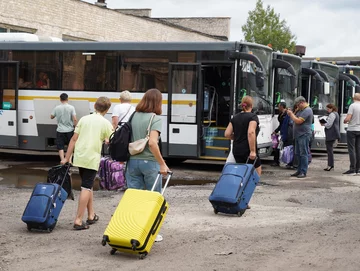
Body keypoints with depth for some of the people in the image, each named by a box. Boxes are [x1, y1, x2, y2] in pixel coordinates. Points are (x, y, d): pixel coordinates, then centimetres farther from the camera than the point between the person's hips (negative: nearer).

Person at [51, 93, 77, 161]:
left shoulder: (57, 108, -3)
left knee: (60, 147, 5)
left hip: (60, 131, 0)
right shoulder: (71, 108, -8)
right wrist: (75, 126, 2)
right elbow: (75, 119, -13)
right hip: (69, 130, 0)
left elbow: (51, 117, 10)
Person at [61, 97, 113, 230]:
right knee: (86, 188, -4)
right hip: (92, 159, -5)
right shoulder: (105, 123, -2)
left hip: (79, 157, 5)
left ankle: (91, 215, 27)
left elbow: (74, 139, 6)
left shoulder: (84, 119, 8)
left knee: (88, 185, 19)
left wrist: (67, 158, 9)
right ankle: (78, 220, -10)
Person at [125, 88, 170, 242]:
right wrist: (162, 164, -17)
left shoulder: (133, 116, 7)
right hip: (149, 162, -4)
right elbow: (152, 143, -21)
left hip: (132, 161, 5)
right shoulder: (155, 119, -10)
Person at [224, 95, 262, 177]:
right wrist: (253, 151, -22)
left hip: (236, 151, 6)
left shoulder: (235, 117, 10)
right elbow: (251, 132, -22)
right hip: (248, 150, -6)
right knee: (257, 172, 8)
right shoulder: (253, 117, -7)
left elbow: (227, 134, 7)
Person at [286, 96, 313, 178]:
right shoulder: (301, 110, 19)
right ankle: (299, 171, 19)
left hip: (304, 135, -10)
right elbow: (296, 119, 26)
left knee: (303, 154, -8)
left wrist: (291, 114, -10)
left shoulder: (307, 110, -15)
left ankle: (303, 172, -6)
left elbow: (298, 121, -21)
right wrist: (291, 114, 11)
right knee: (298, 154, 13)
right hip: (298, 135, 10)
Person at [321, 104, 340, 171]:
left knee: (329, 149, -9)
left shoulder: (332, 114, -13)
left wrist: (323, 124, -1)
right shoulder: (336, 114, 20)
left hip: (331, 134, -11)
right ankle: (331, 165, 17)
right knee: (330, 149, 14)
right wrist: (325, 123, 12)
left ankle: (330, 165, -10)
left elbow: (329, 124, -18)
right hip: (333, 134, 11)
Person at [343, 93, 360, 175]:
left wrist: (344, 121, 3)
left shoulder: (352, 106, -13)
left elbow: (347, 119, -18)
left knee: (352, 149, -4)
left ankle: (352, 169, -7)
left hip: (352, 130, -5)